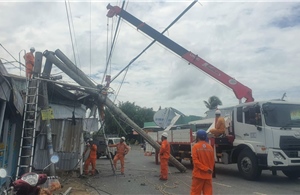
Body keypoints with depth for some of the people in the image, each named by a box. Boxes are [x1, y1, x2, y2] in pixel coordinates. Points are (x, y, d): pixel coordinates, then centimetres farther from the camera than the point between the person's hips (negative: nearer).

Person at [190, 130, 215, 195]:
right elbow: (212, 161, 6)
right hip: (208, 175, 4)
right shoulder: (210, 147, 2)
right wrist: (210, 170, 13)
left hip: (198, 174, -4)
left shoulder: (195, 146, -9)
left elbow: (195, 161, -16)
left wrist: (206, 169, -14)